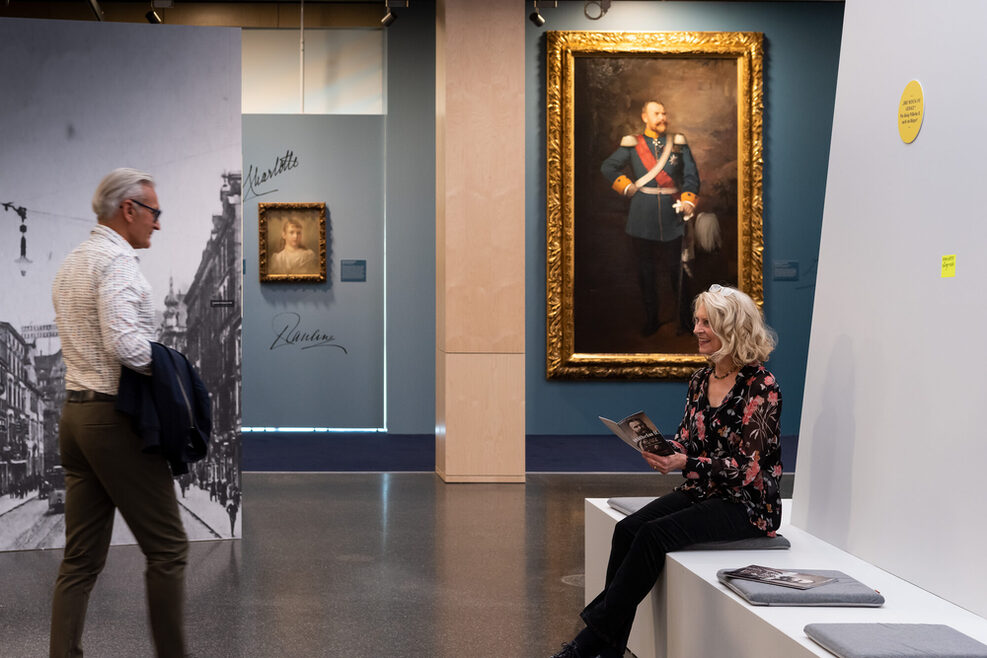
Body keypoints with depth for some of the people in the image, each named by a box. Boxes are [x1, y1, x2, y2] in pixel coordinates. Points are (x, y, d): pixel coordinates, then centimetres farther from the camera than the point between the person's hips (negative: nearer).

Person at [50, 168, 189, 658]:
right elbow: (125, 343, -24)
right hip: (117, 417, -9)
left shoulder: (71, 263, 18)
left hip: (75, 411, 9)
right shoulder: (117, 260, -12)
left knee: (81, 557, 8)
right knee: (167, 548, -2)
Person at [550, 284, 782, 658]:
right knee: (627, 529, -19)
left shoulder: (761, 388, -14)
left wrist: (685, 464, -27)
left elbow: (748, 469, -17)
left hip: (747, 504, -7)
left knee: (654, 535, -27)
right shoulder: (701, 379, 9)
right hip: (701, 492, 7)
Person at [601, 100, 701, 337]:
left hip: (672, 214, 0)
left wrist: (688, 201, -10)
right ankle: (651, 319, 15)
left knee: (676, 268, 2)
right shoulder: (632, 144, 5)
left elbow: (691, 175, 4)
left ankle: (684, 319, 11)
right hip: (643, 216, 0)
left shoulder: (679, 143, 7)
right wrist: (627, 187, 3)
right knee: (646, 270, 6)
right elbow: (608, 167, 13)